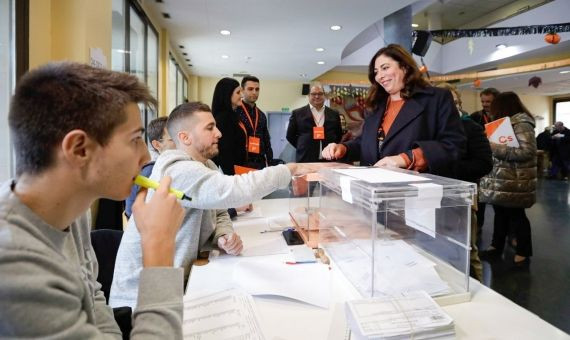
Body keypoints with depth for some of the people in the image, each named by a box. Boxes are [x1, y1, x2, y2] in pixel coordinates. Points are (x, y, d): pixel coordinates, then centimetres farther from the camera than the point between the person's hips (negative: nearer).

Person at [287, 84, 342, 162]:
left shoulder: (334, 114, 12)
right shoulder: (298, 113, 5)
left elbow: (339, 135, 19)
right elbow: (290, 135, 8)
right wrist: (303, 147, 4)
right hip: (306, 160, -2)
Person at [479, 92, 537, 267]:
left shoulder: (521, 124, -15)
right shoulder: (509, 122, 14)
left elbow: (527, 151, -25)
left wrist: (495, 148, -24)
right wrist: (492, 145, 4)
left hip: (513, 182, -9)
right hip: (502, 180, 9)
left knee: (516, 215, 4)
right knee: (501, 213, 16)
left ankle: (523, 252, 19)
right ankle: (496, 247, 27)